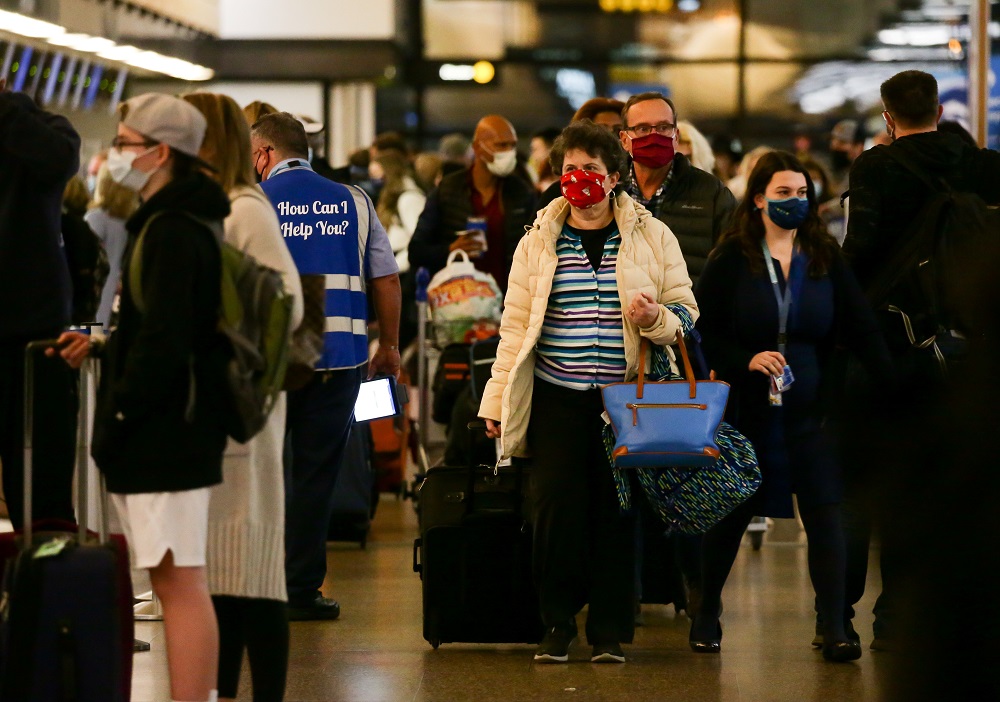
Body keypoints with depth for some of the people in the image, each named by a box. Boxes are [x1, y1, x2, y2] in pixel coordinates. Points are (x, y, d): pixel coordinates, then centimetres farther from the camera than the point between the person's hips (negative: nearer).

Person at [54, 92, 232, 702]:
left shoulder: (170, 231, -16)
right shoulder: (171, 222, 16)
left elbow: (164, 339, -21)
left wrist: (117, 416, -15)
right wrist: (102, 346, 13)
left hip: (165, 434, -10)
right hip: (172, 432, 10)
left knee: (179, 581, -9)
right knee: (179, 581, 13)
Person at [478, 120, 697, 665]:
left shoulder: (652, 237, 7)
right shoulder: (538, 242, 10)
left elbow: (686, 312, 9)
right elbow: (516, 325, 12)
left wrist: (656, 319, -14)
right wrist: (498, 398, 10)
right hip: (557, 399, 1)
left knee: (617, 511, 0)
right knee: (557, 507, -7)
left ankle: (610, 631, 10)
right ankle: (558, 623, 8)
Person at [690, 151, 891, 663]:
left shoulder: (826, 257, 2)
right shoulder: (731, 259, -3)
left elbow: (859, 327, -2)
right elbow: (704, 329, -3)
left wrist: (891, 384, -14)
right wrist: (747, 360, -19)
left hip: (809, 409, 1)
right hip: (746, 407, -1)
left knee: (824, 511, -8)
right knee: (731, 513, 9)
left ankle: (835, 627, -7)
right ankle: (707, 615, 28)